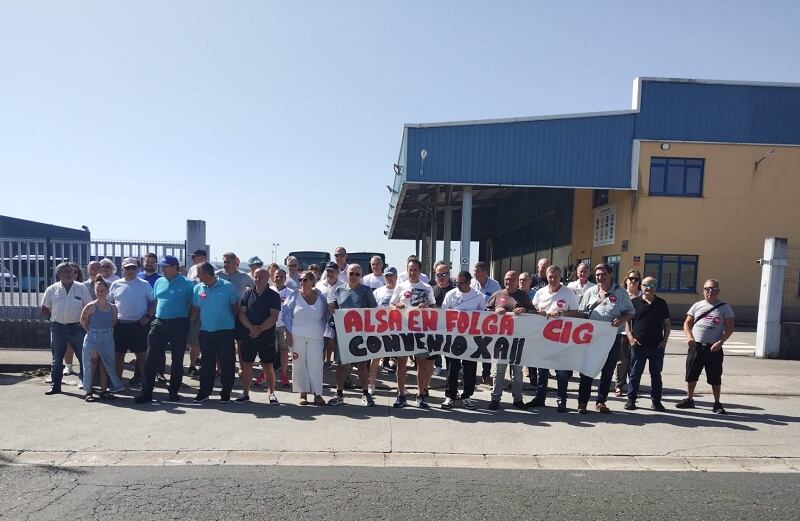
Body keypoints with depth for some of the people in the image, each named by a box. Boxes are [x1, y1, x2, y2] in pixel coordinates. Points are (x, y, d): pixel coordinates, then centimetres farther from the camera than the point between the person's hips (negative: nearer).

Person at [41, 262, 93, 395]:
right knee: (57, 358, 9)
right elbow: (45, 309, 12)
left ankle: (83, 380, 15)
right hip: (58, 328, 1)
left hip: (77, 327, -1)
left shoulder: (82, 288, 0)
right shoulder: (52, 289, 3)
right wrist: (54, 318, 4)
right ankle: (55, 385, 18)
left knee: (83, 356, 3)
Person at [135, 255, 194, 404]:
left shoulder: (186, 284, -4)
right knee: (151, 359, 1)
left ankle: (174, 392, 17)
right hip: (159, 323, 4)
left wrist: (190, 319, -8)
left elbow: (193, 305, -2)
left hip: (179, 324, -4)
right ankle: (146, 392, 9)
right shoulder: (159, 282, 11)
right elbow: (155, 302, 20)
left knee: (177, 360, 6)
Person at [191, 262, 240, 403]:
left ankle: (226, 393, 16)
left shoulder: (227, 286, -8)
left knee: (227, 363, 3)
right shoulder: (198, 288, 3)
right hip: (205, 332, 3)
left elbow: (235, 307, 2)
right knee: (206, 363, 11)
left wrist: (229, 321, 5)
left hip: (225, 331, -3)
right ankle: (204, 391, 23)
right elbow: (195, 309, 13)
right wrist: (200, 323, 7)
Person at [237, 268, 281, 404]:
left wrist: (259, 329, -17)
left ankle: (272, 393, 14)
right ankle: (245, 393, 21)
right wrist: (251, 327, -14)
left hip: (266, 336, -3)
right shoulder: (248, 293, 7)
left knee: (268, 366, 1)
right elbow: (241, 313, 1)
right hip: (248, 336, 3)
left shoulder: (274, 296, -1)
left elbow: (274, 317, -9)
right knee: (246, 365, 7)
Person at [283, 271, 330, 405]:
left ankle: (317, 394, 8)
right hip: (297, 337, 0)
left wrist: (323, 332, 3)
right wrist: (288, 334, -4)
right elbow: (286, 314, 2)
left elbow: (325, 317, 11)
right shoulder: (294, 296, 2)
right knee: (299, 364, 3)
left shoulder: (321, 298, 5)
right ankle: (303, 393, 14)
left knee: (316, 365, -2)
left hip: (316, 337, 0)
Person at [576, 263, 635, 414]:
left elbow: (630, 312, 3)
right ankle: (582, 401, 9)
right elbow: (582, 312, 12)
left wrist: (621, 319, -17)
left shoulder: (620, 292, 3)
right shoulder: (590, 292, 9)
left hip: (612, 337, 0)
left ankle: (601, 401, 21)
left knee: (608, 371, 8)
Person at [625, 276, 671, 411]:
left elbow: (667, 323, 12)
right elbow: (627, 321, 3)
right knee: (635, 374, 4)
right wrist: (630, 337, -8)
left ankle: (656, 401, 21)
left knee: (656, 374, 10)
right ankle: (631, 400, 14)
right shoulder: (634, 302, 2)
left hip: (657, 346, 2)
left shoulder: (661, 303, 9)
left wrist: (665, 339, 1)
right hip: (638, 345, -2)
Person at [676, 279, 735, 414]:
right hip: (696, 346, 2)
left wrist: (720, 342, -15)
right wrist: (689, 337, -8)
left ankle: (717, 404, 20)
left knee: (715, 377, 6)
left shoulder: (725, 307, 1)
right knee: (691, 375, 8)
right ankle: (689, 400, 22)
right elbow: (687, 323, 8)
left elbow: (730, 327, -3)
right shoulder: (697, 305, 7)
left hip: (714, 348, -2)